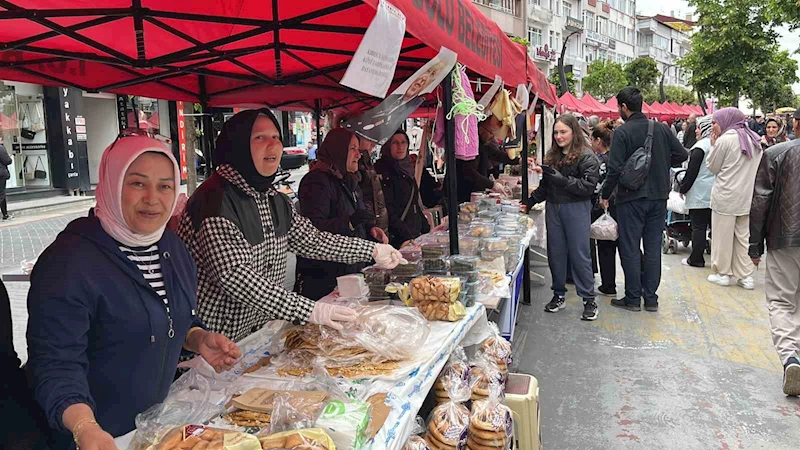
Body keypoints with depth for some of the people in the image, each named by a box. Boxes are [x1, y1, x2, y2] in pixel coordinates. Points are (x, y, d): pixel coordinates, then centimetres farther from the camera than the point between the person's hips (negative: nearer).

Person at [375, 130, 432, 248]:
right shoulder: (382, 171, -9)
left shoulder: (406, 169, 17)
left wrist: (428, 229, 15)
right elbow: (388, 212, -16)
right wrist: (408, 237, -21)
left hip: (415, 235, 8)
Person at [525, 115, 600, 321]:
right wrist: (531, 201, 9)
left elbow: (587, 187, -16)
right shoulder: (552, 155, 11)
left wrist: (560, 178, -21)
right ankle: (559, 295, 23)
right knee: (555, 253, 10)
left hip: (576, 209, -6)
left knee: (579, 254, -2)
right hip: (553, 208, 6)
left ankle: (589, 300, 9)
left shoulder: (586, 157, -8)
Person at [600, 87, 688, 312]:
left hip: (631, 198, -5)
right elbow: (682, 154, 6)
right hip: (658, 197, 5)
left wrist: (605, 195, -5)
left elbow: (615, 169, -17)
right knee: (653, 249, 11)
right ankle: (651, 298, 17)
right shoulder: (662, 129, 3)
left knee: (630, 249, 4)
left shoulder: (622, 132, -12)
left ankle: (633, 298, 10)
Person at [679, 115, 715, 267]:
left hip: (700, 194, -7)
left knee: (698, 227, -1)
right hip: (716, 194, 7)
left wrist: (682, 189, -3)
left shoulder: (700, 146, -13)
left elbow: (692, 171, -14)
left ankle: (696, 259, 4)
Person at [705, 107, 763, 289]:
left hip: (725, 196, -6)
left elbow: (712, 167, -3)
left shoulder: (724, 140, -13)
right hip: (746, 196, 7)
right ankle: (745, 275, 14)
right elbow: (755, 168, 15)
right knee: (742, 236, 12)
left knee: (723, 236, 4)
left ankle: (723, 273, 12)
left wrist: (713, 145, 3)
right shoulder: (754, 140, 9)